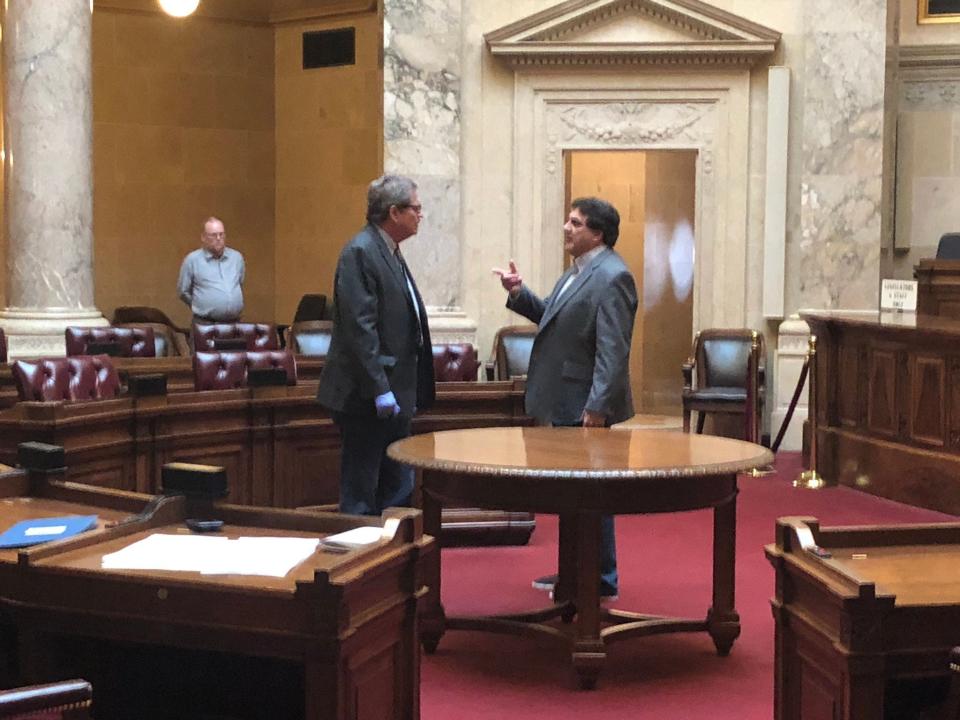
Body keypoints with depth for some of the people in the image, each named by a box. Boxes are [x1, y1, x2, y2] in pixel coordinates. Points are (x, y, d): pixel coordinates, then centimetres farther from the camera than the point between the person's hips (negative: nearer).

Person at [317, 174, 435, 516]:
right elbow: (359, 327, -21)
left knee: (398, 489, 15)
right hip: (366, 398, -10)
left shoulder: (389, 252, 15)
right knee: (360, 494, -2)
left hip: (393, 394, 10)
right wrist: (379, 389, -23)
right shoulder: (360, 252, -15)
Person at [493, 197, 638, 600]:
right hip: (563, 404, 10)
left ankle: (601, 582, 13)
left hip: (584, 408, -10)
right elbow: (553, 318, 19)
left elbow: (613, 350, -23)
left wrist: (597, 407, -26)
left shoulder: (611, 278, -18)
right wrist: (519, 294, 5)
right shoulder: (579, 271, 14)